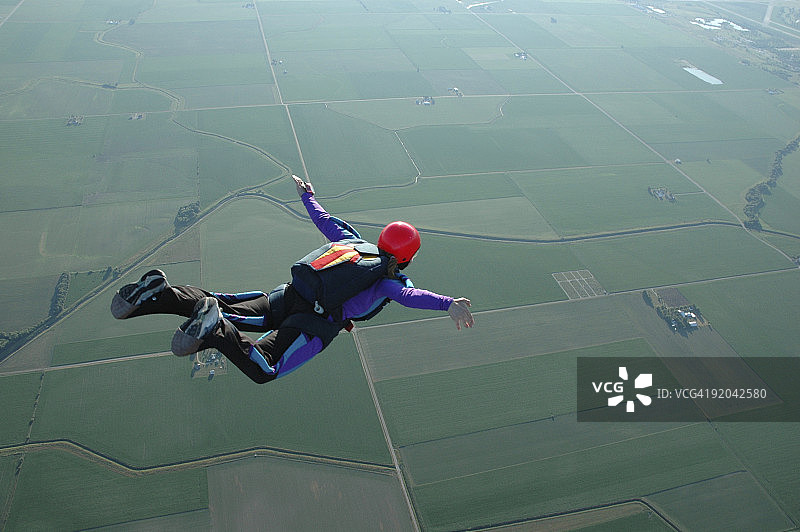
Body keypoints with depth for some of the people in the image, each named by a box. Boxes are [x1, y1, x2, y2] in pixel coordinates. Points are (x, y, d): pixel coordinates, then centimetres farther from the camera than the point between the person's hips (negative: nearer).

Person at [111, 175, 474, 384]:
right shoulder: (390, 280, 5)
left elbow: (325, 221, 31)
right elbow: (410, 296, -17)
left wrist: (306, 195, 47)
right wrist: (448, 304, -30)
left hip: (290, 295, 7)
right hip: (318, 321, -7)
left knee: (224, 308, 9)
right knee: (262, 371, -16)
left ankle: (160, 295, -10)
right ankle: (215, 333, -37)